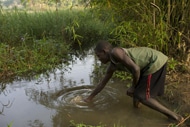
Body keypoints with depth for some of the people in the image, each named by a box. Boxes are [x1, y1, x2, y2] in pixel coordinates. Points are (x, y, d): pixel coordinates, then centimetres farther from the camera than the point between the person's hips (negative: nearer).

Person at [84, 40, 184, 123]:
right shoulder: (112, 66, 14)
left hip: (155, 62, -9)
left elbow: (136, 68, -20)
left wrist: (133, 87, -4)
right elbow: (103, 83, 24)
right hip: (155, 61, 9)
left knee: (142, 96, -3)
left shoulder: (115, 52, -15)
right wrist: (90, 98, 31)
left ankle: (174, 116, 4)